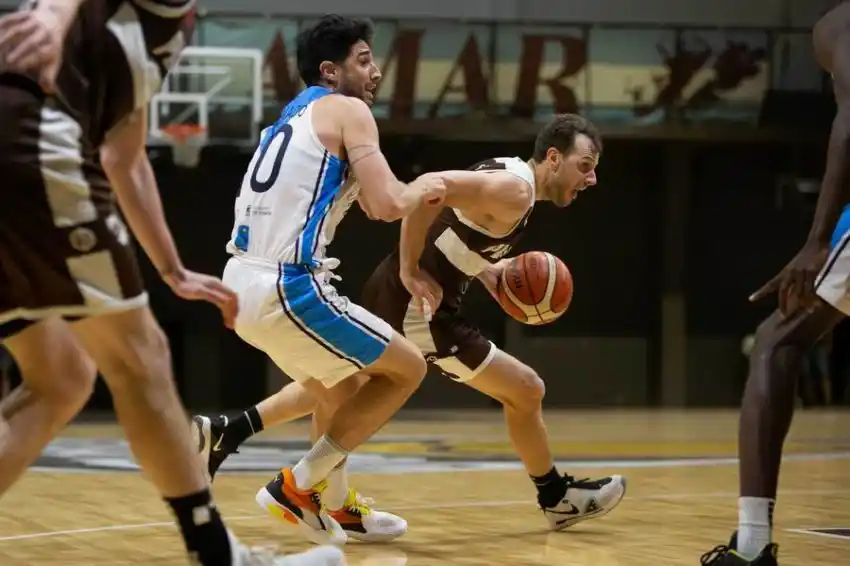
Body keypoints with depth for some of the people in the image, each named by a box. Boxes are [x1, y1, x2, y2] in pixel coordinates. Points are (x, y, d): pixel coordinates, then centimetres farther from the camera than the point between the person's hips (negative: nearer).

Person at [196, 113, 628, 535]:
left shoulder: (506, 173, 12)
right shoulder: (514, 190, -19)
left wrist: (484, 270, 11)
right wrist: (411, 270, -26)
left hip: (390, 293, 10)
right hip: (417, 307, -10)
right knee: (525, 391, 2)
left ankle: (226, 433, 24)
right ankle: (558, 499, 18)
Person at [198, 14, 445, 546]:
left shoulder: (293, 118, 23)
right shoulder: (348, 110, -2)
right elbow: (386, 205, -13)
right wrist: (420, 189, 8)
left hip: (244, 283, 9)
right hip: (287, 289, -9)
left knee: (343, 382, 29)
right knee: (407, 369, 6)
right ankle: (296, 487, 2)